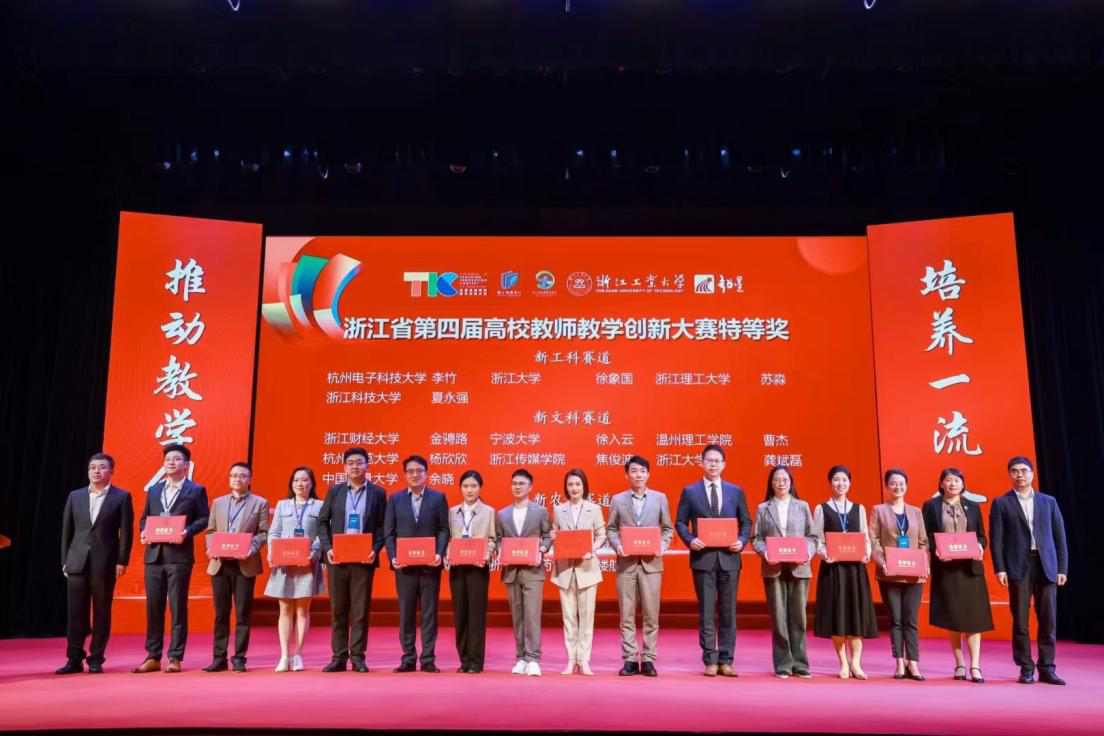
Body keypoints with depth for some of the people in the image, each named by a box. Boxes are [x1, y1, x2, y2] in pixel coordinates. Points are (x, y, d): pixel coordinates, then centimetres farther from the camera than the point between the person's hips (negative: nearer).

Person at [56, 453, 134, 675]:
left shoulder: (122, 497, 1)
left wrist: (122, 561, -8)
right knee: (76, 613, 4)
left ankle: (96, 659, 12)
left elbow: (126, 531, -2)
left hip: (105, 564, -3)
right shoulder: (75, 496, 11)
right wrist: (65, 561, 6)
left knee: (102, 613, 3)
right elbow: (67, 530, 11)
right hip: (77, 563, 3)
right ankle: (74, 659, 12)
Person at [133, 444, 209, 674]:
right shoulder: (153, 490, 17)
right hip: (154, 555, 5)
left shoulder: (196, 490, 3)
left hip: (179, 555, -5)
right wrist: (143, 532, 0)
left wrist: (188, 531, -17)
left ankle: (175, 658, 5)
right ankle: (153, 657, 15)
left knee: (178, 608, -1)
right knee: (153, 607, 7)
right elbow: (144, 517, 19)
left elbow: (203, 518, 0)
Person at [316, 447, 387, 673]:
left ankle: (358, 657, 9)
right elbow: (323, 522, 7)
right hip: (337, 559, 2)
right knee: (338, 611, 6)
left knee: (361, 611, 1)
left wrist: (375, 550, -11)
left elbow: (382, 526, 3)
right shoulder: (334, 491, 9)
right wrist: (327, 548, -5)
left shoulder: (378, 493, 4)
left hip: (364, 560, -1)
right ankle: (339, 658, 13)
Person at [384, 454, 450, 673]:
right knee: (406, 613, 6)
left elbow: (444, 529, 2)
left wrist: (440, 553, -13)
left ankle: (428, 659, 9)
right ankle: (408, 659, 13)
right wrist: (393, 557, -8)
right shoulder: (395, 499, 9)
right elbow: (389, 532, 5)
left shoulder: (438, 498, 6)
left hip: (430, 565, -1)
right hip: (404, 565, 1)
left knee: (429, 613, 3)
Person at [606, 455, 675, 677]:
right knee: (627, 614, 2)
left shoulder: (659, 498, 8)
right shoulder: (617, 500, 8)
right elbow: (611, 529, 9)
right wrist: (617, 545, -9)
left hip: (651, 562, 0)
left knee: (651, 614, 1)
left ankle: (648, 660, 9)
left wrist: (663, 545, -8)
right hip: (626, 563, 0)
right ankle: (630, 660, 9)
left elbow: (668, 528, 10)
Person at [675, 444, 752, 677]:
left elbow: (746, 522, 11)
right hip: (703, 558, -1)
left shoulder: (736, 491, 9)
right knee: (706, 612, 2)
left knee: (728, 612, 5)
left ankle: (726, 661, 13)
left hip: (729, 558, 2)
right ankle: (710, 661, 9)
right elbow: (680, 522, 5)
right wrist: (690, 540, -12)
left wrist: (742, 541, -6)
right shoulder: (690, 492, 4)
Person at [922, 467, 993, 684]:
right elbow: (925, 536, 1)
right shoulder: (931, 506, 5)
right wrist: (935, 549, -17)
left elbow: (981, 536, 10)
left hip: (970, 567, 1)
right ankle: (960, 664, 14)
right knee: (951, 617, 3)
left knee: (973, 616, -3)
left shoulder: (972, 507, 11)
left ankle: (975, 666, -1)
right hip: (945, 567, -1)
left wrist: (980, 547, -11)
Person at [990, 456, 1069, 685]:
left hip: (1046, 567, 2)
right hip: (1018, 567, -2)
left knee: (1048, 620, 2)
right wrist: (999, 569, -8)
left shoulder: (1048, 501, 12)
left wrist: (1062, 568, 3)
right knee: (1020, 621, 1)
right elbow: (996, 539, 0)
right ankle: (1026, 668, 9)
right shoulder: (1001, 503, 5)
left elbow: (1059, 536, 10)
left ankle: (1046, 668, 10)